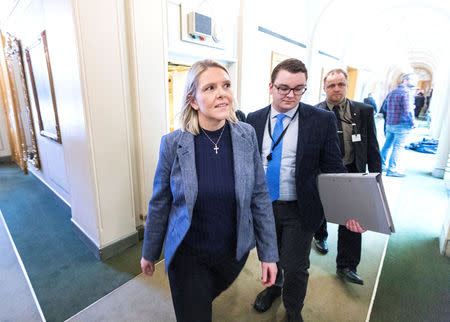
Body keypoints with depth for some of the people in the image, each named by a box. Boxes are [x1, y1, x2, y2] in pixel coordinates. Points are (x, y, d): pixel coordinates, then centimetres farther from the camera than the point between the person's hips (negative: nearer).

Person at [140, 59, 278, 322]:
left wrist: (269, 254, -4)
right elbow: (160, 204, -5)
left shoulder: (247, 135, -11)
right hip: (188, 254, -3)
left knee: (210, 294, 30)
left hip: (235, 251, 3)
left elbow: (260, 197, -6)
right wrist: (149, 253, 6)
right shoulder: (172, 143, -16)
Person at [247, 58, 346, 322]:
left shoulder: (323, 120, -10)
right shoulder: (254, 119, -1)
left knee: (295, 268, 14)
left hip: (300, 211, -2)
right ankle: (273, 287, 58)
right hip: (262, 206, 3)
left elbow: (333, 169, -8)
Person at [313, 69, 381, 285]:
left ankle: (346, 266, 17)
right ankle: (320, 236, 50)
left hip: (352, 172, 1)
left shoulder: (364, 111, -1)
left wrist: (375, 175, 0)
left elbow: (372, 146, 3)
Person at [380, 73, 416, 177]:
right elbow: (407, 111, -17)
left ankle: (382, 165, 23)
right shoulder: (405, 93, -13)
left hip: (389, 124, 8)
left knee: (387, 145, 14)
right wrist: (412, 123, -7)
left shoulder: (391, 93, 11)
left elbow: (385, 108, 19)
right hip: (402, 125, -8)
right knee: (398, 147, -2)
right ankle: (391, 169, 2)